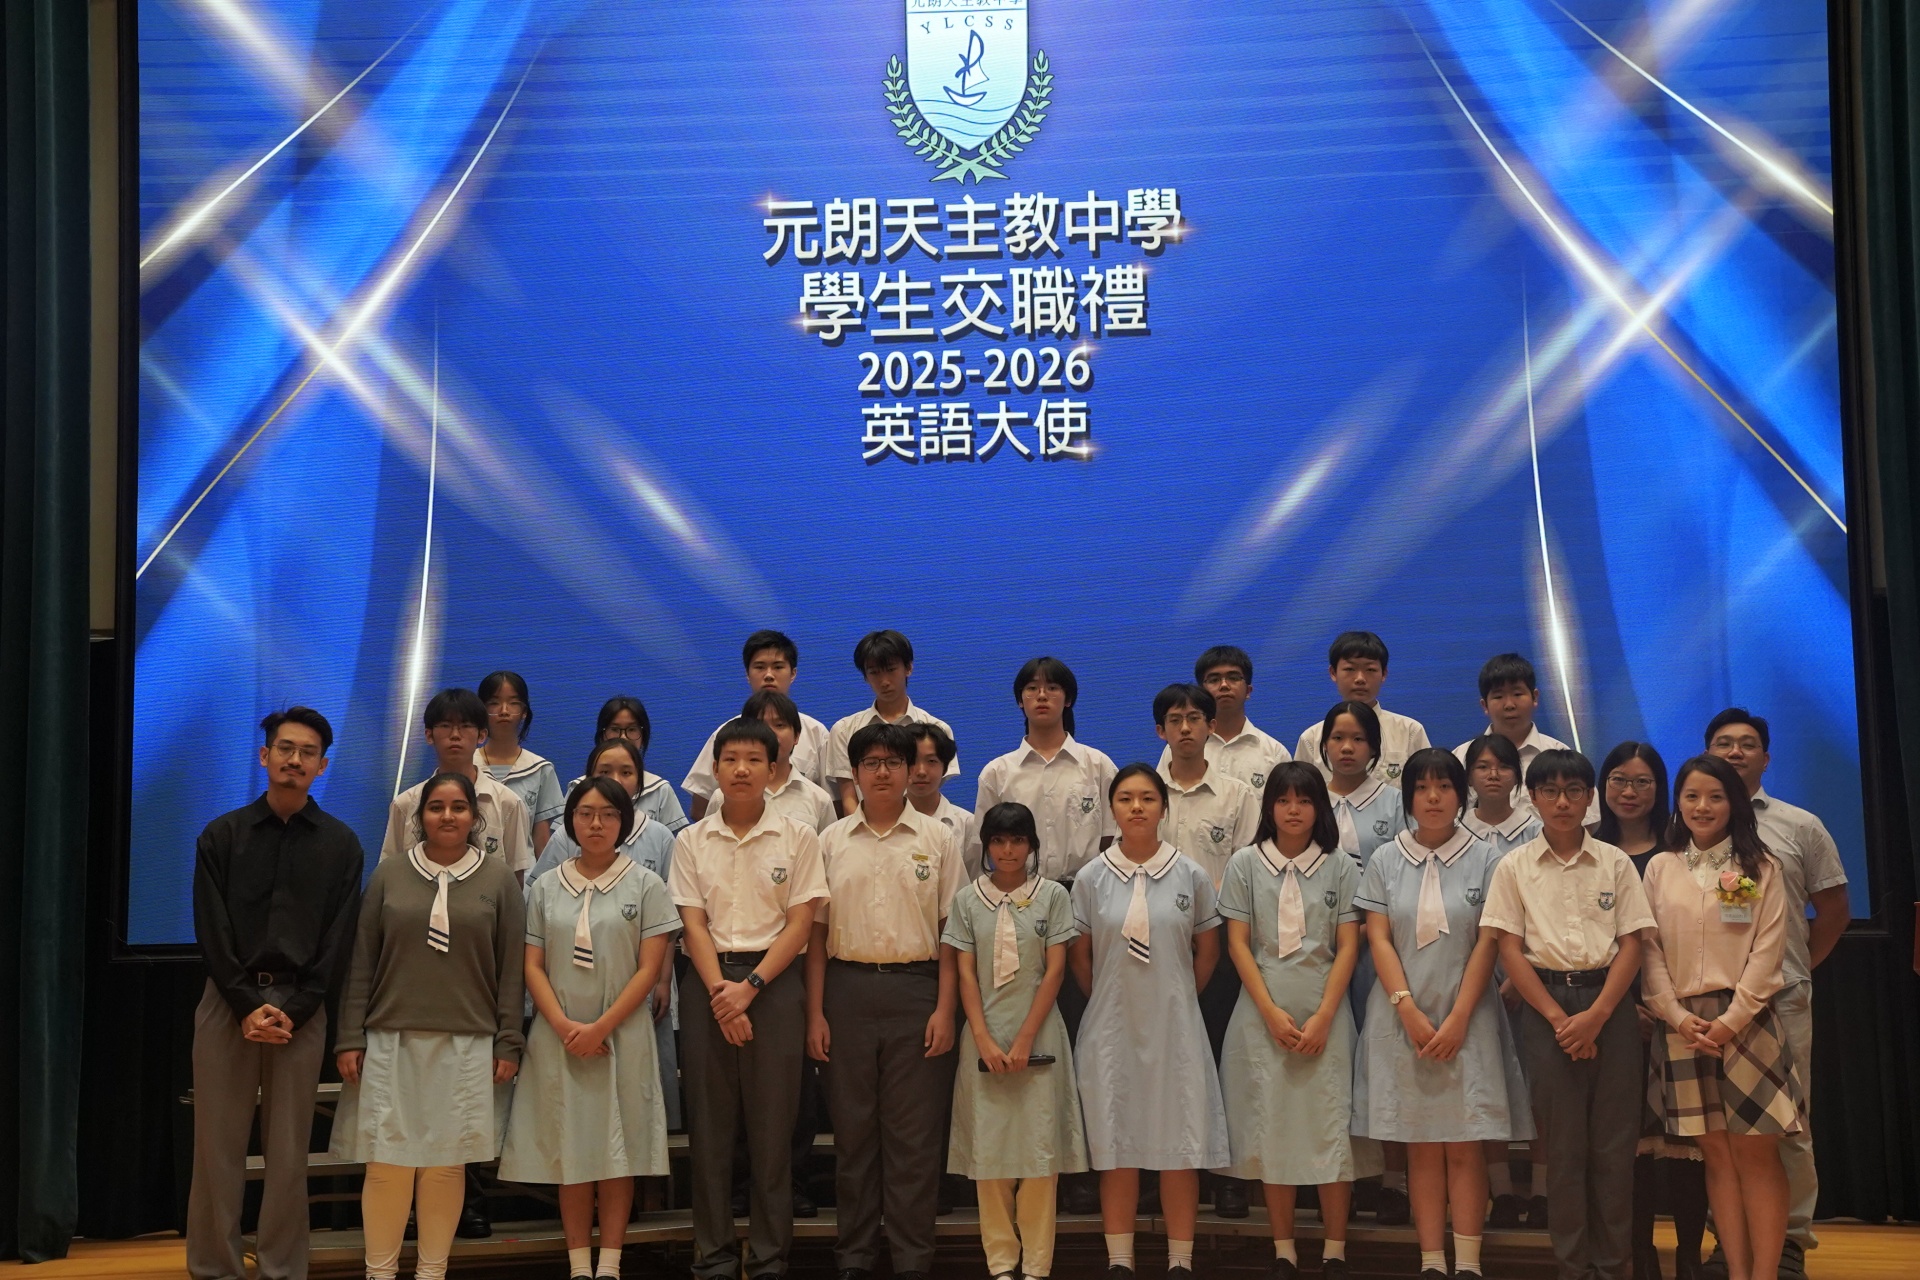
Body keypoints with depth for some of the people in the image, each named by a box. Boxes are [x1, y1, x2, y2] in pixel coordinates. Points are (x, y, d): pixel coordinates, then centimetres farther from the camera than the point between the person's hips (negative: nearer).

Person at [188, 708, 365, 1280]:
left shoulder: (341, 845, 6)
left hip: (302, 1010, 0)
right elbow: (211, 931, 0)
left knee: (289, 1152, 3)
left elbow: (337, 940, 1)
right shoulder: (221, 836, 6)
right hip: (228, 1001, 0)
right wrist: (249, 1004, -11)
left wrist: (293, 1010, -9)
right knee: (217, 1146, 0)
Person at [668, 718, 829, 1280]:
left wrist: (751, 985, -12)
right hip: (707, 982, 2)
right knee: (710, 1123, 4)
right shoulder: (691, 841, 7)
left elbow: (801, 923, -2)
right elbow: (693, 924, 1)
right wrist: (720, 992, -12)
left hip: (773, 980, -1)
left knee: (772, 1123, 0)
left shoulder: (797, 837, 2)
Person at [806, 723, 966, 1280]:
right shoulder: (832, 841, 9)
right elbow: (817, 930, 7)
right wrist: (814, 1014, 1)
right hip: (848, 988, 1)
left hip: (916, 988, -1)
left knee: (915, 1131, 0)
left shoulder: (936, 838, 5)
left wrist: (945, 1009, -5)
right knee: (852, 1128, 6)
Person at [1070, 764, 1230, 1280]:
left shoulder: (1191, 876, 0)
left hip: (1174, 1027, 0)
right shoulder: (1090, 879, 1)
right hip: (1111, 1029, 0)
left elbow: (1207, 951, 10)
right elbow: (1079, 956, 9)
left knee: (1180, 1146, 1)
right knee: (1116, 1146, 4)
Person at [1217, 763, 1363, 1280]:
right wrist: (1271, 1012, -7)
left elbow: (1348, 947, 1)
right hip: (1264, 1015, 0)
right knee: (1271, 1128, 0)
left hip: (1324, 1015, 0)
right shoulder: (1245, 864, 5)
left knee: (1330, 1127, -3)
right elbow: (1238, 943, 2)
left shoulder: (1340, 868, 5)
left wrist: (1323, 1016, -9)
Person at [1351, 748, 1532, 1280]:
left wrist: (1458, 1018, -9)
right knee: (1421, 1148, 3)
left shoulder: (1484, 861, 3)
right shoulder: (1385, 862, 7)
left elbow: (1486, 944, -1)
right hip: (1404, 1019, 1)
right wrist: (1409, 1009, -10)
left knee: (1465, 1147, -3)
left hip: (1466, 1018, -1)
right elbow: (1379, 940, 2)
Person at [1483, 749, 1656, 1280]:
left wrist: (1596, 1015, -11)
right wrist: (1558, 1018, -9)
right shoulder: (1514, 867, 4)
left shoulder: (1615, 863, 6)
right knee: (1561, 1140, 2)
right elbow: (1510, 950, 0)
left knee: (1614, 1139, 1)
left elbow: (1631, 945, 1)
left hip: (1609, 1002, 1)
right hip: (1545, 1002, 0)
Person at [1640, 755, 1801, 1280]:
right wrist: (1678, 1016, -8)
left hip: (1745, 1021, -2)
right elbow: (1649, 949, 4)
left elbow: (1767, 953, -3)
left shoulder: (1761, 867, 4)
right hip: (1683, 1027, 2)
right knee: (1716, 1154, 4)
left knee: (1756, 1154, -5)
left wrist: (1729, 1022, -12)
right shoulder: (1659, 869, 9)